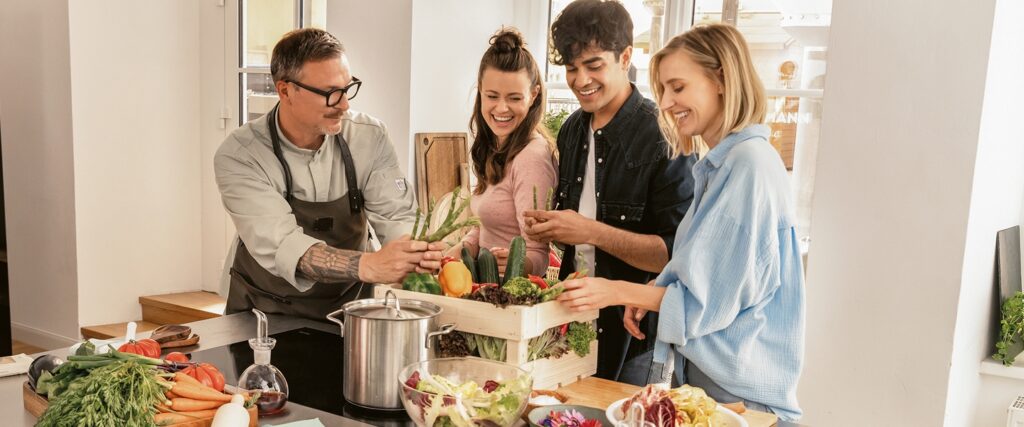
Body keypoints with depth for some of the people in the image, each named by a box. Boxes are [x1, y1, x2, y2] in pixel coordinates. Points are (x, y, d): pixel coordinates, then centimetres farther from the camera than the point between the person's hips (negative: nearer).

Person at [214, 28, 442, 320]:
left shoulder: (370, 137, -8)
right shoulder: (239, 156, -16)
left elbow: (396, 217, -9)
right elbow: (279, 245, -28)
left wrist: (416, 252, -33)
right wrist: (368, 265, -44)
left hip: (347, 306, 2)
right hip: (265, 315, -1)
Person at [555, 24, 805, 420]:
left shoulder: (751, 164, -20)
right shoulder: (717, 164, 9)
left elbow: (714, 298, -20)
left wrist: (619, 292, -18)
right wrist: (646, 298, -3)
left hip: (739, 391, -8)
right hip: (703, 371, 8)